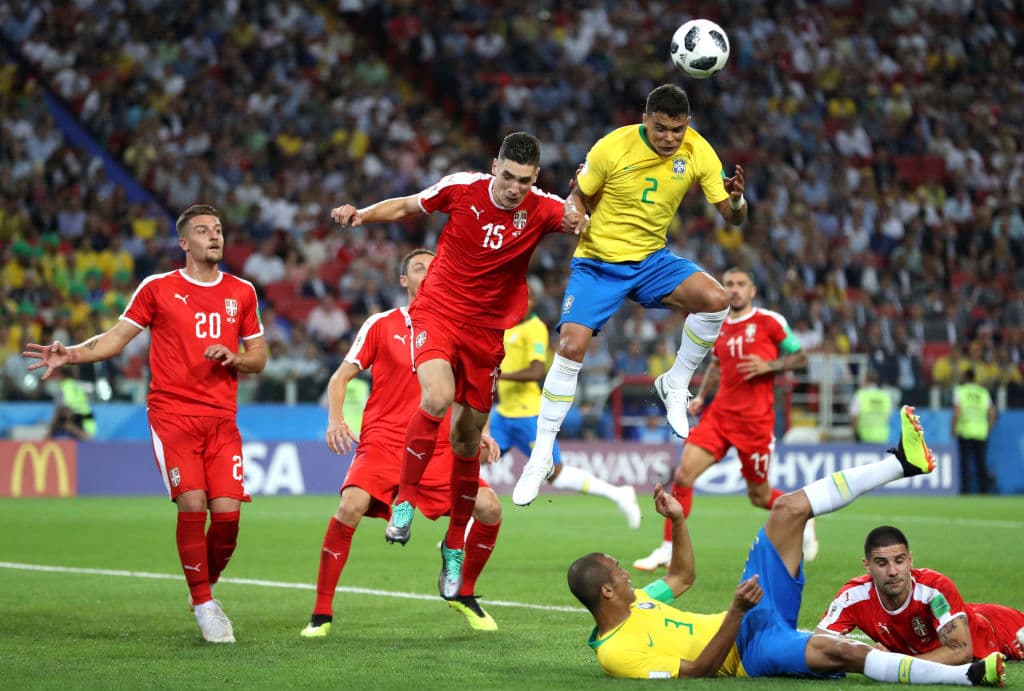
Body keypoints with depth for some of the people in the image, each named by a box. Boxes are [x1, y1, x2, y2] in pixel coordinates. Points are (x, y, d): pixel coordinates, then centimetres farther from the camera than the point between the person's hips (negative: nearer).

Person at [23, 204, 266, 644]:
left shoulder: (241, 292, 12)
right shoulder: (157, 289, 5)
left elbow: (258, 357, 18)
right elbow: (118, 338, 5)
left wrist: (233, 357, -4)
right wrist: (72, 354, -11)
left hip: (222, 419, 3)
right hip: (172, 415, -3)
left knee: (227, 514, -9)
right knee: (192, 505, -17)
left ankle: (206, 589, 18)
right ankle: (203, 606, -4)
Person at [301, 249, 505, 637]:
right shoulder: (380, 325, 4)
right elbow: (341, 377, 7)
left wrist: (479, 431, 6)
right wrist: (335, 419, -10)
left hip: (440, 448, 3)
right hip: (382, 441, -3)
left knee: (489, 508, -15)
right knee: (350, 507, -28)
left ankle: (463, 593, 12)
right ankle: (321, 612, -14)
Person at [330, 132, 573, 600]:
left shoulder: (541, 209, -7)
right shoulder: (461, 188, -8)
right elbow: (406, 207, 6)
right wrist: (362, 215, -7)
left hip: (488, 330, 2)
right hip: (437, 312, -2)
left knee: (467, 439, 7)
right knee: (437, 396, -31)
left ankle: (455, 547, 24)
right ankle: (405, 500, -12)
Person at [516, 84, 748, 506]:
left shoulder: (698, 152, -10)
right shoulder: (613, 148, -17)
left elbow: (732, 218, -6)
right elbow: (579, 196, -1)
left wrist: (736, 201, -30)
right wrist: (573, 214, -25)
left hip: (651, 259, 2)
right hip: (598, 261, -2)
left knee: (715, 300, -24)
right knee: (571, 347, -18)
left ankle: (675, 385, 1)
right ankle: (541, 456, -4)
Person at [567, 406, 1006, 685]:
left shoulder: (631, 604, 7)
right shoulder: (616, 654, -21)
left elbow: (682, 576, 23)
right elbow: (697, 670, -26)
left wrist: (677, 521, 9)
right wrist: (736, 612, -33)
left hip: (752, 612, 9)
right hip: (752, 649, -9)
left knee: (787, 509, 0)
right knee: (840, 652, -39)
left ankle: (902, 461, 4)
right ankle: (966, 675, -34)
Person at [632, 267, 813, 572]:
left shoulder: (769, 321, -4)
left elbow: (800, 357, 1)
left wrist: (768, 365, -14)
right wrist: (701, 396, 15)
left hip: (756, 419, -4)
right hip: (720, 413, 4)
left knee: (759, 496, 6)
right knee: (683, 475, -12)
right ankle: (668, 550, -4)